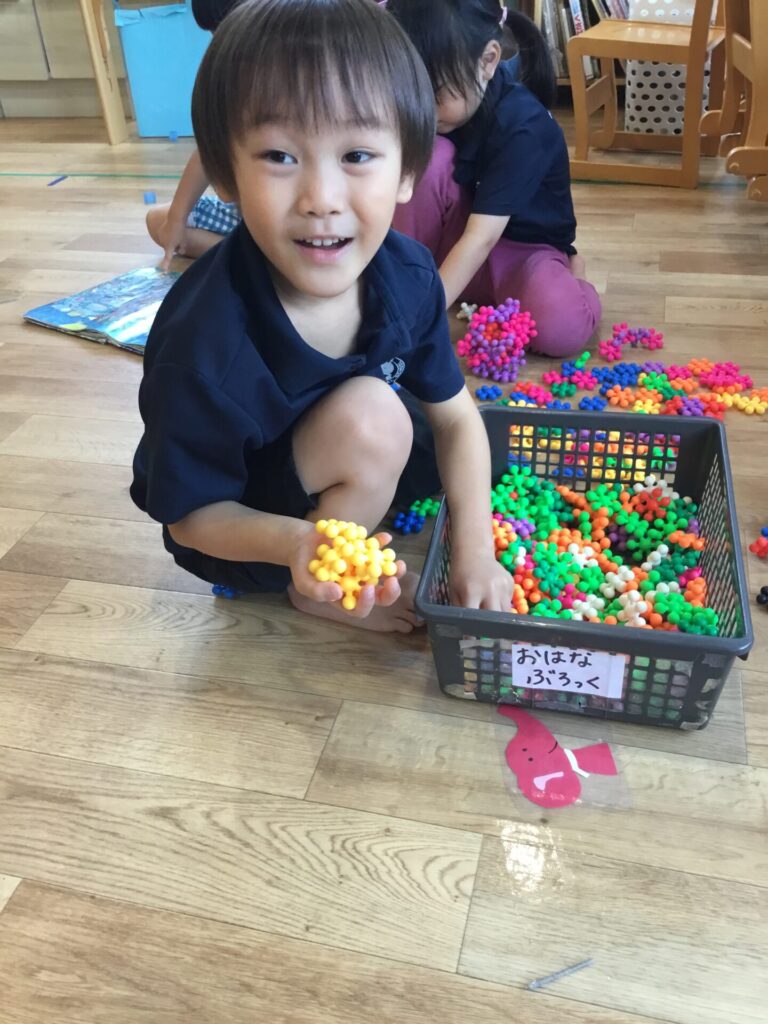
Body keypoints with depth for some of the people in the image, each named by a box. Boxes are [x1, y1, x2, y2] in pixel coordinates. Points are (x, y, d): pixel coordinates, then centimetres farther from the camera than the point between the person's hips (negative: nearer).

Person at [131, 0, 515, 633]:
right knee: (370, 417, -31)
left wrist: (473, 546, -17)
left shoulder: (407, 273, -19)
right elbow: (191, 517, -22)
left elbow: (453, 416, -7)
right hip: (244, 537, -5)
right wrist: (296, 543, -41)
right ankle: (313, 598, -5)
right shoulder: (203, 348, -35)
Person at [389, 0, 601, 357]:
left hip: (522, 248, -4)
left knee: (561, 327, -37)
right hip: (455, 242, 4)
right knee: (431, 155, -26)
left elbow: (482, 237, -33)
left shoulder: (522, 127, -26)